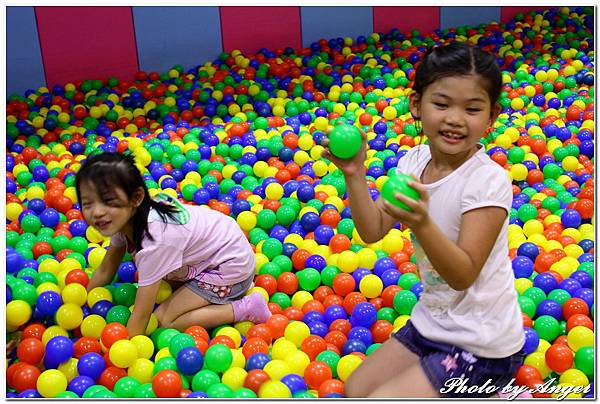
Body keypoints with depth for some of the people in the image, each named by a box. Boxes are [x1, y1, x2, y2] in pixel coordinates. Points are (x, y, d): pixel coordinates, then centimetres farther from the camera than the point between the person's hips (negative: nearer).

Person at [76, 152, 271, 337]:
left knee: (162, 321, -13)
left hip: (232, 266, -9)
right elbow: (105, 271, 6)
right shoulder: (126, 218, -11)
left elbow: (141, 315, -28)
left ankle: (245, 308, -8)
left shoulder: (154, 239, -34)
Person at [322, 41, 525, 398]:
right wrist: (355, 176, -19)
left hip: (480, 345, -7)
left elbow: (463, 275, -27)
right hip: (432, 322, 8)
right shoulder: (413, 161, -4)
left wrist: (421, 224, -44)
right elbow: (372, 231, -5)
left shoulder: (489, 181, -25)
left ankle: (495, 395, 8)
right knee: (356, 390, 15)